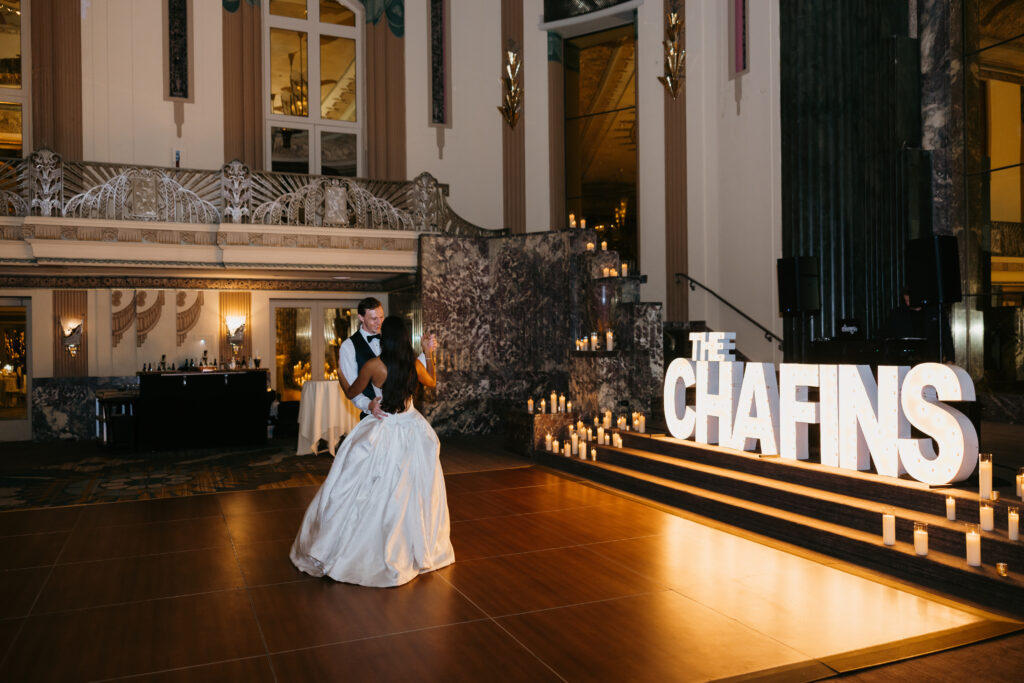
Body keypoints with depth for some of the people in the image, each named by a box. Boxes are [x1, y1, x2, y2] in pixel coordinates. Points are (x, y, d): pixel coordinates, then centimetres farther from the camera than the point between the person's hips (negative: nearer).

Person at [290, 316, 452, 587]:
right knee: (414, 491, 15)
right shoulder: (414, 364, -4)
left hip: (383, 433, -3)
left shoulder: (373, 366, -15)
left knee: (373, 495, 4)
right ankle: (421, 548, 29)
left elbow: (351, 393, 1)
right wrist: (429, 355, 31)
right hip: (411, 430, 4)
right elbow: (432, 381, 19)